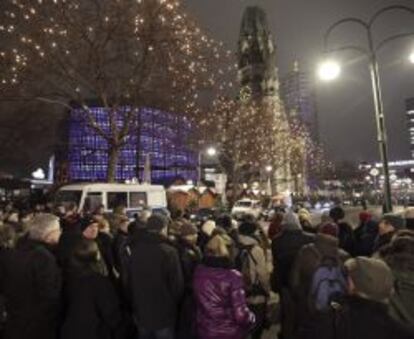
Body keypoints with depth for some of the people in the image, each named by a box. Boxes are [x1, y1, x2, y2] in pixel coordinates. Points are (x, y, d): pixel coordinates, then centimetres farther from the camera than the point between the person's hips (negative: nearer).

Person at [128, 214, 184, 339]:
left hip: (142, 314, 5)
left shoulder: (135, 250, -4)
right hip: (164, 315, -4)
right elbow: (177, 285, -17)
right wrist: (175, 305, 2)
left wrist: (135, 307, 17)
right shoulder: (169, 252, -21)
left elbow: (130, 282, 6)